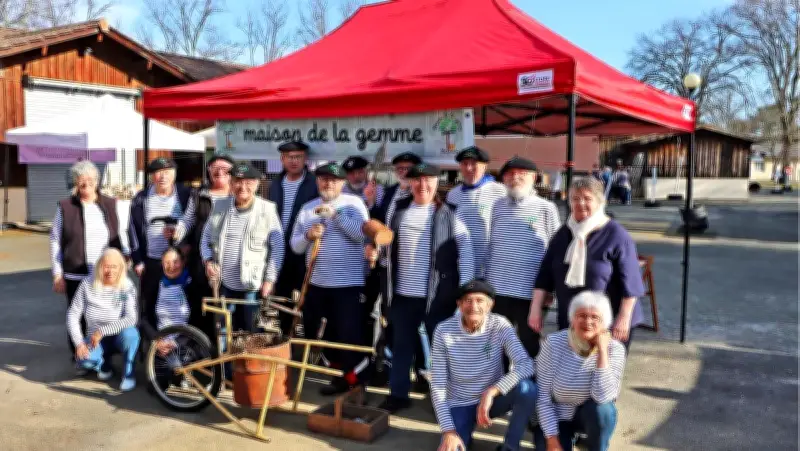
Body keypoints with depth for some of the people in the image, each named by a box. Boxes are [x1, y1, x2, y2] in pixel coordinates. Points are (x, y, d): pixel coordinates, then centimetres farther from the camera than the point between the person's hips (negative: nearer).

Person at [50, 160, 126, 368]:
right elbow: (55, 241, 1)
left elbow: (121, 237, 11)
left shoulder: (111, 204, 6)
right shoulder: (64, 206, 0)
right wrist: (57, 274, -2)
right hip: (76, 276, -1)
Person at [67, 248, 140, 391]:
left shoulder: (127, 287, -15)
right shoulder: (87, 284, -10)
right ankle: (104, 362, 8)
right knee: (84, 360, -31)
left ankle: (129, 372, -10)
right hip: (95, 339, 1)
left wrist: (102, 331, -29)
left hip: (119, 337, -1)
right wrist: (79, 342, -17)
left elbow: (131, 319, -25)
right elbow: (73, 315, -7)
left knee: (129, 333, -37)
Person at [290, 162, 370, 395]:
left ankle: (350, 378, 12)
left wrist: (335, 214, -22)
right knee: (312, 332, 15)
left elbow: (361, 233, -18)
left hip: (347, 283, -6)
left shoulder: (353, 203, -2)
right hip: (316, 282, 6)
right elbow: (295, 245, 10)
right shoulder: (307, 208, 11)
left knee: (347, 334, -2)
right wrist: (308, 236, -11)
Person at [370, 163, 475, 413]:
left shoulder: (449, 215, -5)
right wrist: (376, 252, -5)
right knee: (401, 346, 15)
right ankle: (398, 394, 29)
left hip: (437, 296, -4)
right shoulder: (398, 211, 6)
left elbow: (466, 255, -6)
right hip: (402, 294, 4)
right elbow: (389, 246, 16)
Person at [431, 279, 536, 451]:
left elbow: (526, 365, -26)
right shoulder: (443, 331, -16)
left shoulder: (500, 326, -15)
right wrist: (448, 430, -20)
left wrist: (491, 392, -35)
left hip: (492, 398, 1)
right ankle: (463, 436, 14)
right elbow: (438, 386, -13)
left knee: (527, 389, -29)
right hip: (459, 405, -1)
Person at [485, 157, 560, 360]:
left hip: (531, 293, -3)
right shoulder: (498, 206, 7)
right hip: (498, 291, 3)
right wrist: (486, 280, 12)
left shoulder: (546, 208, -4)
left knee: (529, 347, 10)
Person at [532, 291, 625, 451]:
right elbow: (543, 396, -14)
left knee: (600, 408, -32)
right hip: (555, 416, 0)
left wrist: (602, 350, -31)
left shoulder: (614, 349, -18)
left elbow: (602, 397, -32)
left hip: (591, 415, 0)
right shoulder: (554, 343, -19)